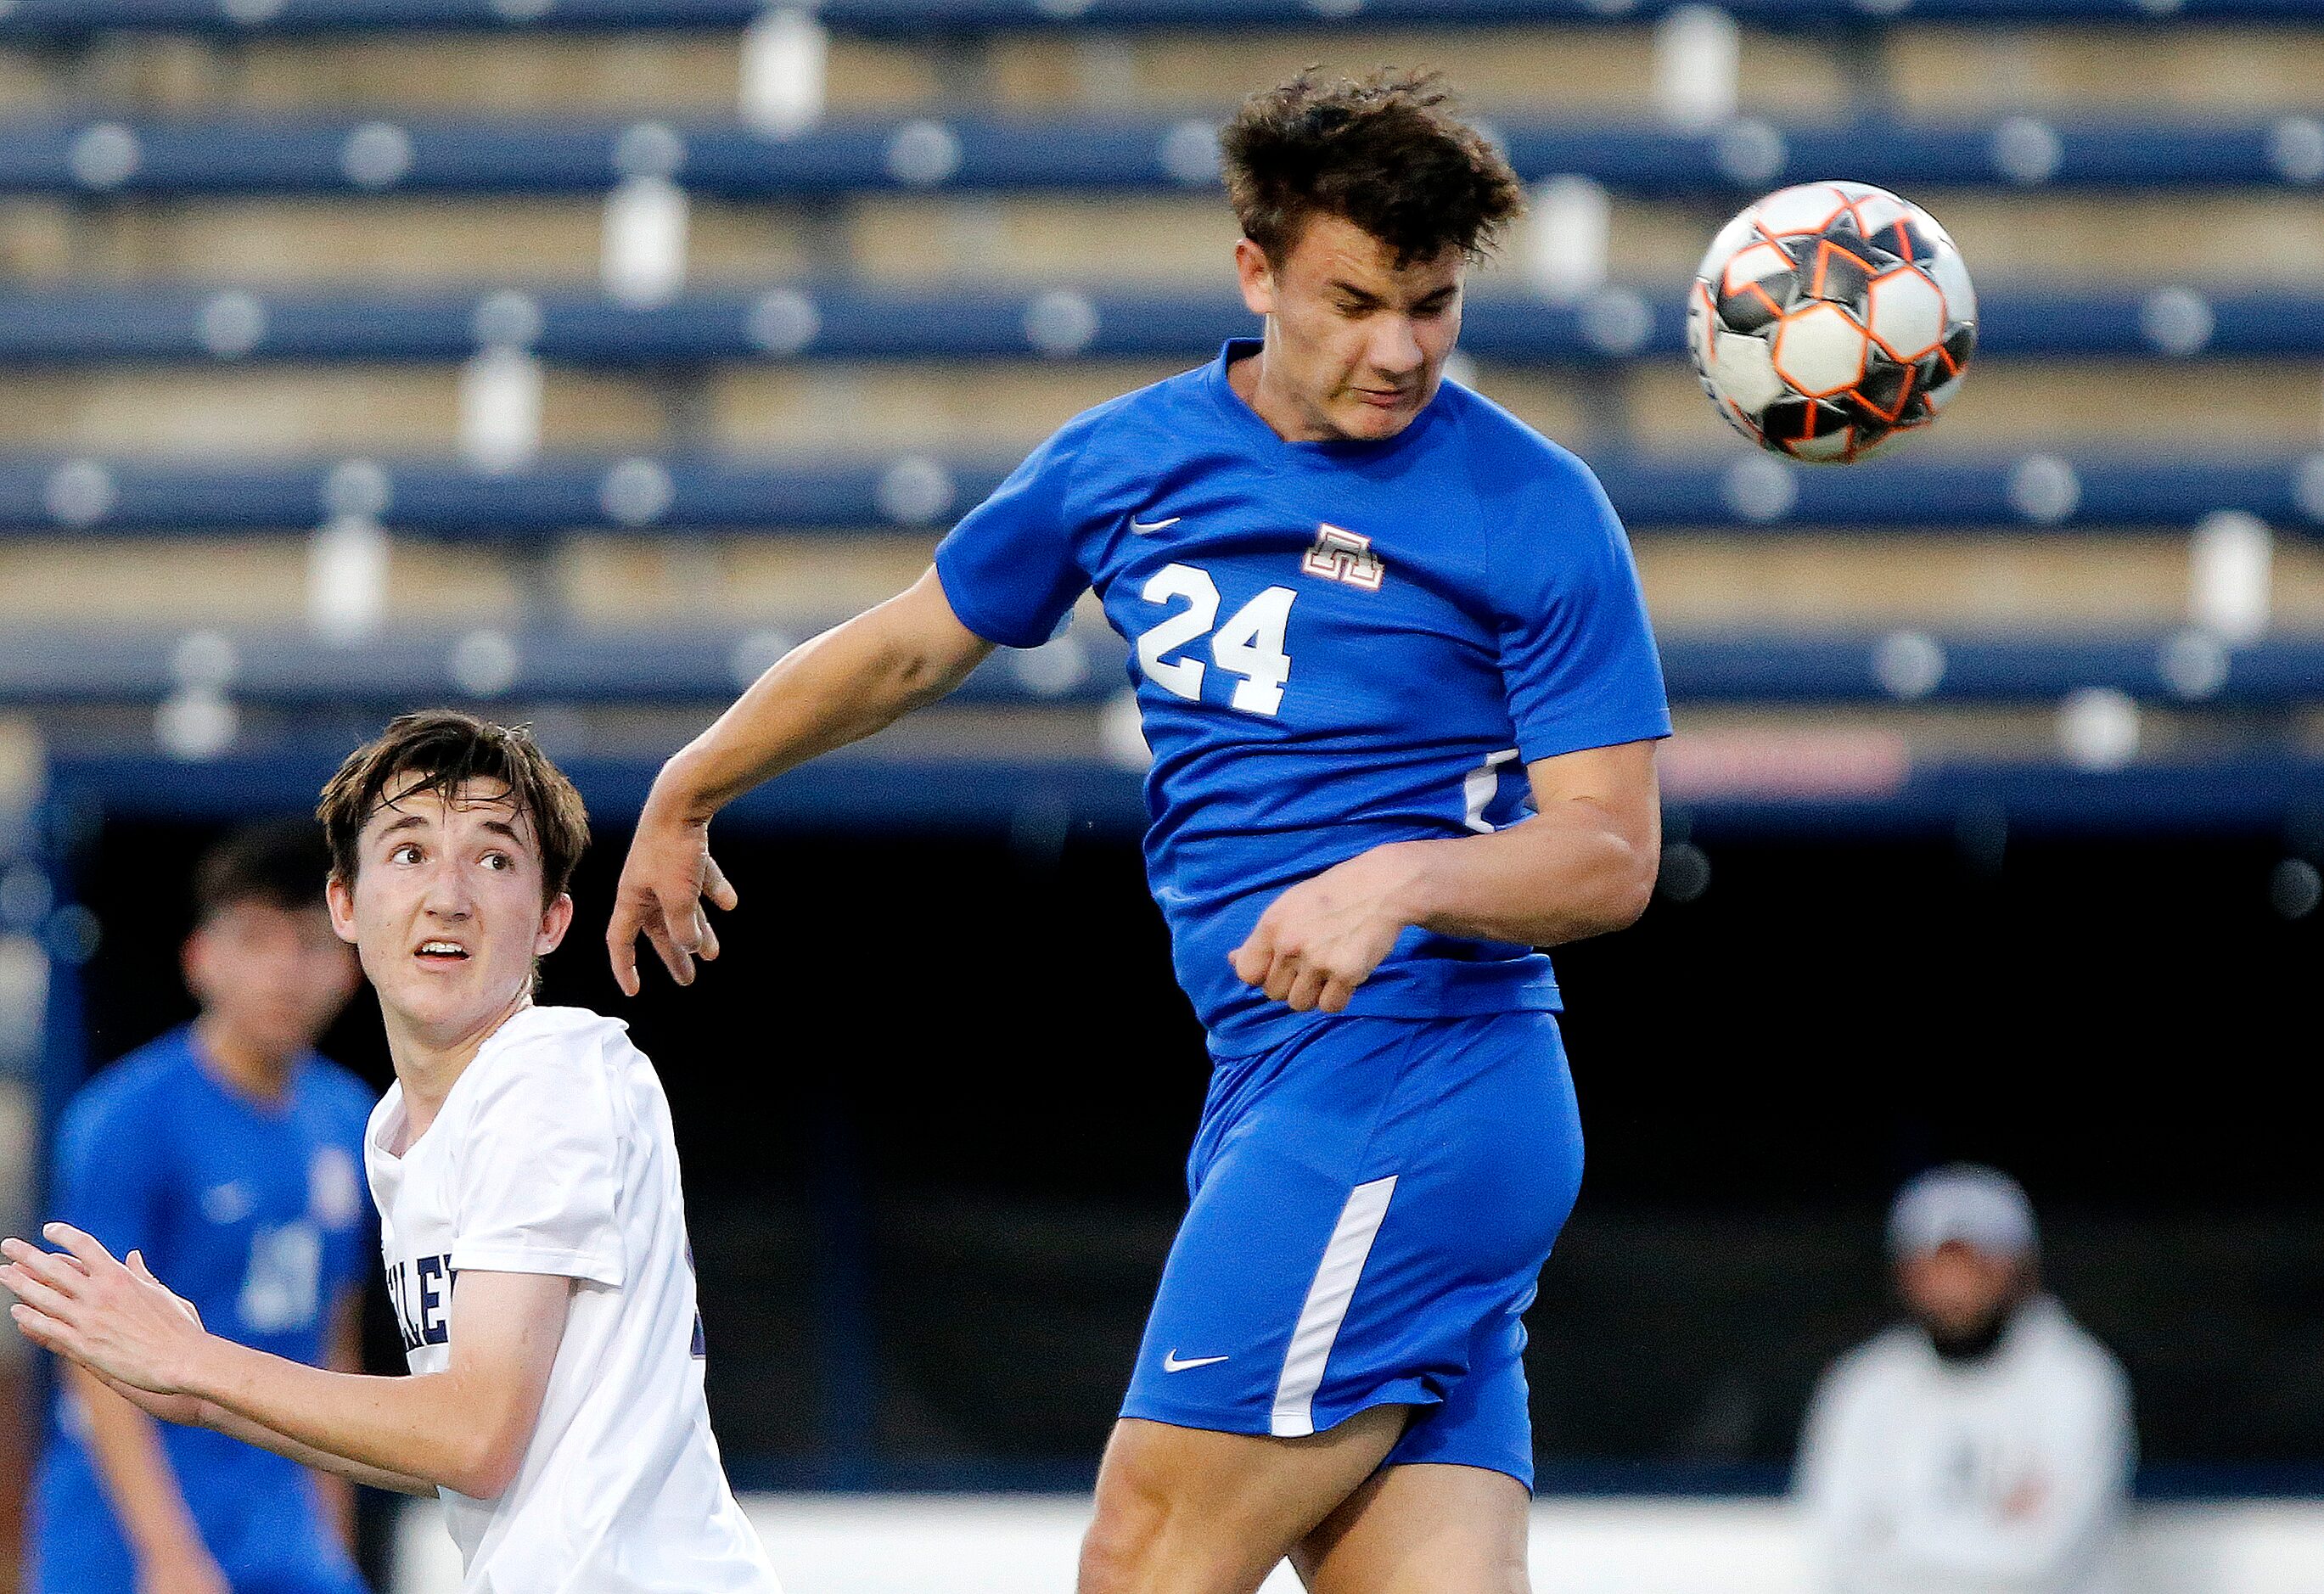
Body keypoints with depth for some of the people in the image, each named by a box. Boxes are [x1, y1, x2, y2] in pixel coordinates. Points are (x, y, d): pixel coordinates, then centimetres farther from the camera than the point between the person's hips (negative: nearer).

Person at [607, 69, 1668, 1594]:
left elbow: (1612, 851, -6)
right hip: (1276, 1097, 6)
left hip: (1416, 1081, -6)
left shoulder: (1537, 512, -4)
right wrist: (685, 796, 40)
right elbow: (908, 648, 28)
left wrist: (1405, 878, -25)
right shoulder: (1124, 464, 12)